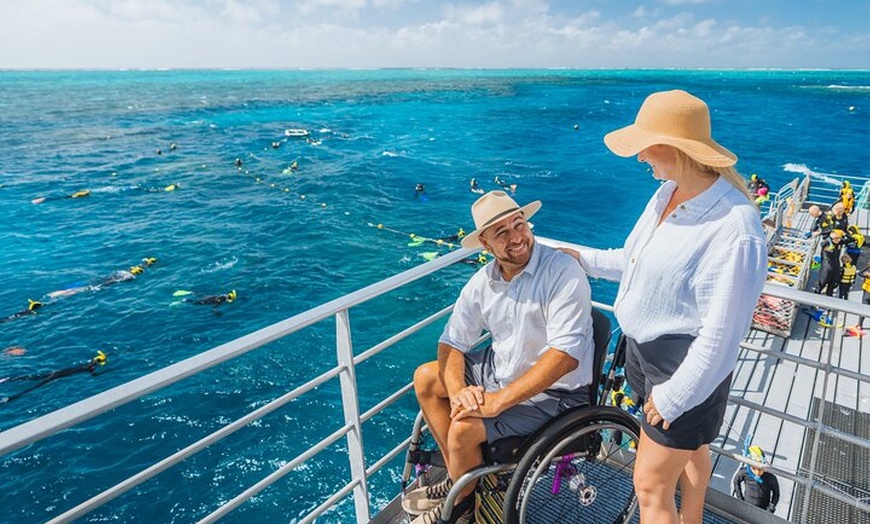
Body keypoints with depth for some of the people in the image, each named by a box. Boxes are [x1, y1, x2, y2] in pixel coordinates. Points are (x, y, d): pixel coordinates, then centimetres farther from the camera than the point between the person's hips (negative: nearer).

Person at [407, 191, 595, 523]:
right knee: (425, 379, 6)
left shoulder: (563, 273, -25)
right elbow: (452, 343, -1)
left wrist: (498, 401, -30)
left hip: (553, 390, -7)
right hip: (500, 368, 7)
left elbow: (565, 356, -31)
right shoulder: (483, 281, -5)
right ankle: (458, 477, 15)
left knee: (464, 429, -21)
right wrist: (458, 390, -22)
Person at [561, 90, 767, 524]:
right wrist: (587, 260, 16)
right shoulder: (667, 192, -5)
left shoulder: (734, 232, -30)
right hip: (645, 348, 8)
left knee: (650, 486, 6)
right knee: (689, 448, 31)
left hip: (685, 370, -8)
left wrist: (672, 399, -17)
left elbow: (720, 337, -25)